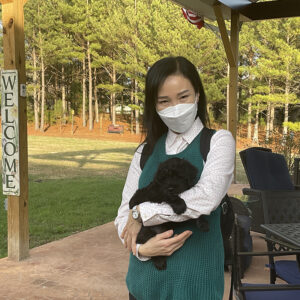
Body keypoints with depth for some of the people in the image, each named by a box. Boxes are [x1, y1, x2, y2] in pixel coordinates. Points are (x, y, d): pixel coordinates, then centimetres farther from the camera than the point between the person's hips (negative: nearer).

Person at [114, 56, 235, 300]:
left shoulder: (218, 141, -4)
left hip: (194, 278, -3)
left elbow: (206, 199, -20)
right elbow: (124, 213, 4)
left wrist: (142, 213, -13)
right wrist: (141, 247, -15)